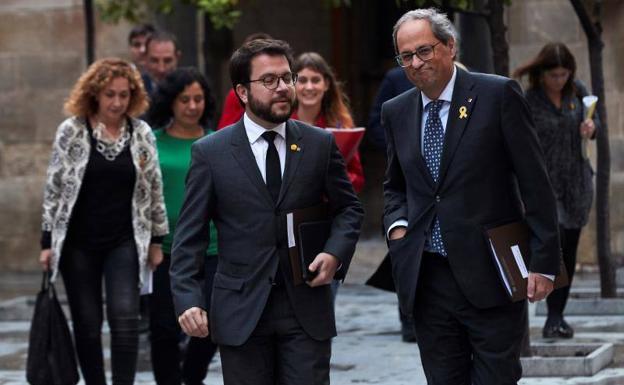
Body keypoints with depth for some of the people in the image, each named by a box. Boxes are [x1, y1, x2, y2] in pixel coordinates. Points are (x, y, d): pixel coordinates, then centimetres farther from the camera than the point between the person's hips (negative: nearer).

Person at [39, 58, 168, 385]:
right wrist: (48, 242, -1)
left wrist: (156, 240, 10)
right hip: (78, 243, 0)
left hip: (125, 243, 0)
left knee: (125, 317, -12)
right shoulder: (71, 131, -2)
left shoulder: (141, 133, 3)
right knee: (86, 324, 5)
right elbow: (53, 189, 1)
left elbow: (153, 189, 10)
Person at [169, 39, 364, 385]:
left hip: (306, 308, 1)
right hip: (241, 311, -1)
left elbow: (349, 208, 15)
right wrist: (187, 300, -12)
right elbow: (189, 235, 0)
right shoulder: (210, 153, 0)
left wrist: (335, 253, -5)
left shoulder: (320, 145, 6)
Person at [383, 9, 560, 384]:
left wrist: (544, 261, -9)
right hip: (427, 279, 4)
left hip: (490, 277, -4)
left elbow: (535, 183, -5)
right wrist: (397, 223, 4)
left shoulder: (498, 95, -5)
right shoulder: (396, 112, 10)